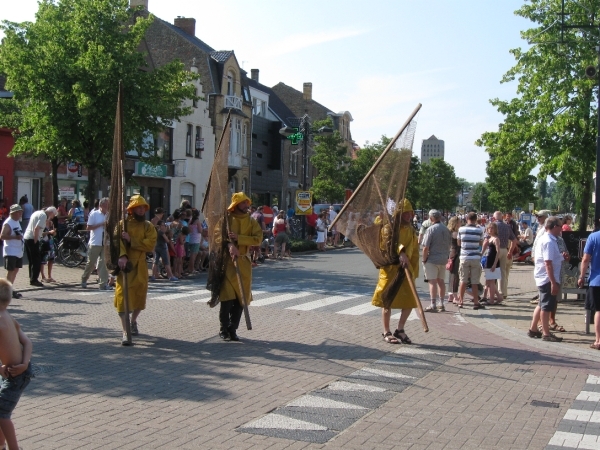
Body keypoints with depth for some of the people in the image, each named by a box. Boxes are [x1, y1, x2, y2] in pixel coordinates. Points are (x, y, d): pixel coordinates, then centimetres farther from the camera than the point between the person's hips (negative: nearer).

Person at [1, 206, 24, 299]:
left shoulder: (17, 222, 14)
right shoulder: (8, 223, -14)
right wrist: (15, 237, -28)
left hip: (19, 252, 9)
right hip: (11, 252, -9)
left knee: (16, 270, 13)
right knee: (11, 270, -5)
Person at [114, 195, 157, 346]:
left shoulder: (148, 226, 6)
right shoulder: (122, 224, -1)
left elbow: (150, 244, -10)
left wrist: (131, 240, -20)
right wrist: (122, 256, -32)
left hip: (140, 266, 3)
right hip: (124, 264, -3)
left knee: (139, 296, 13)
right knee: (123, 296, -9)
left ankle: (133, 322, 40)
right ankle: (125, 332, -8)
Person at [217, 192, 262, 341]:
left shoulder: (251, 221, 7)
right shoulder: (226, 219, 0)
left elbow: (258, 238, -5)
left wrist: (238, 238, -17)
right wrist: (230, 245, -27)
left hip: (243, 262, 4)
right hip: (227, 261, -3)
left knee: (241, 298, 4)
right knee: (227, 298, -8)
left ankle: (233, 329, 15)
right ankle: (224, 329, 5)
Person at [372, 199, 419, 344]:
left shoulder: (411, 231, 13)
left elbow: (414, 253, 16)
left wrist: (414, 271, 9)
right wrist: (401, 252, -45)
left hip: (406, 270, 6)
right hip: (390, 268, -6)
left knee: (410, 301, 4)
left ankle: (400, 330, 19)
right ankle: (386, 332, 12)